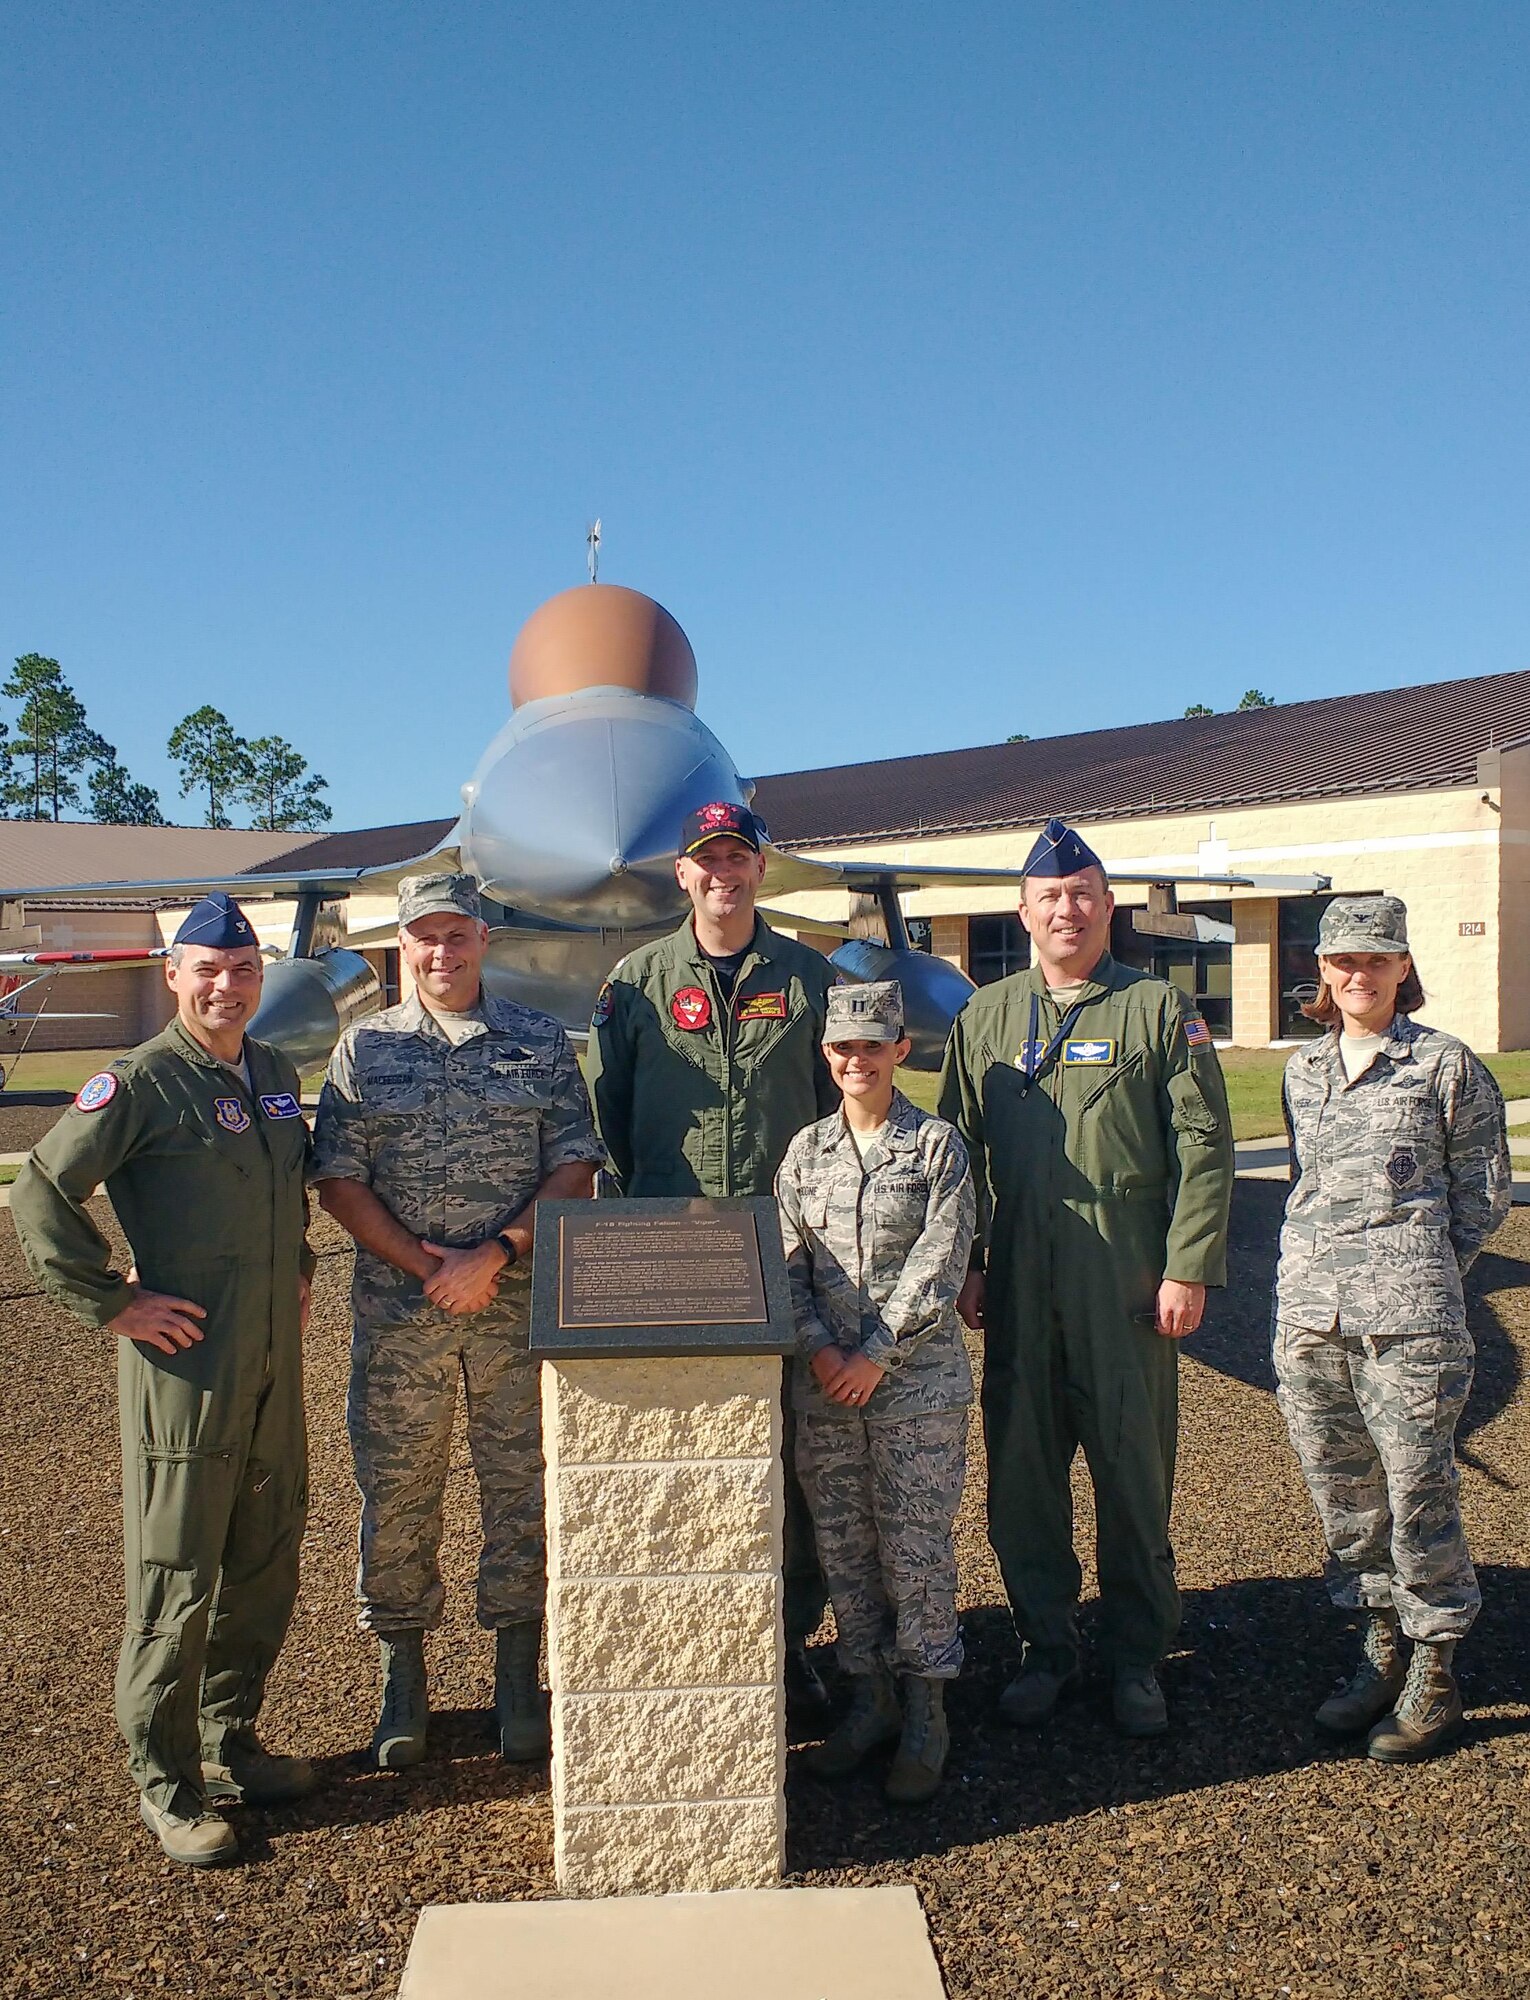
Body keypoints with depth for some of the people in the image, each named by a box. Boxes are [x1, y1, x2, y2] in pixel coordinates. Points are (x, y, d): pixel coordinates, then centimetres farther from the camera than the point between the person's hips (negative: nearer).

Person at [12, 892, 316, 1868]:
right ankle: (167, 1783, 19)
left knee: (264, 1564, 16)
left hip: (276, 1365, 7)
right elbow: (41, 1195, -14)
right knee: (176, 1581, 3)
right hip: (184, 1362, -7)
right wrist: (111, 1303, -14)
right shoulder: (143, 1081, -12)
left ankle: (231, 1742, 34)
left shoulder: (278, 1074, 10)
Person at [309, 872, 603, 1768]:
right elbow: (338, 1180, -1)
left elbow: (575, 1167, -1)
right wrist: (425, 1265, -12)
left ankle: (518, 1677, 24)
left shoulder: (542, 1041, 4)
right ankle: (403, 1677, 26)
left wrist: (495, 1255, -12)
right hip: (398, 1313, 0)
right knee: (396, 1492, 8)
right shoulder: (366, 1048, 4)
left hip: (521, 1307, 0)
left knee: (522, 1488, 7)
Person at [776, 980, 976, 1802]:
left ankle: (924, 1711, 17)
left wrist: (877, 1354, -13)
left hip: (918, 1379, -4)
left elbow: (941, 1262, -9)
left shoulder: (937, 1144, -3)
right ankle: (868, 1695, 26)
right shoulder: (805, 1149, 8)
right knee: (842, 1547, 10)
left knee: (916, 1548, 2)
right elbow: (788, 1260, 6)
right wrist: (817, 1347, -8)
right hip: (824, 1384, 4)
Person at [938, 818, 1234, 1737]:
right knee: (1021, 1468, 8)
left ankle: (1139, 1659, 22)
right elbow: (958, 1146, 12)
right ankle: (1047, 1646, 25)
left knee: (1136, 1469, 6)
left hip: (1127, 1283, -2)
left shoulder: (1159, 1008, 2)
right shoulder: (985, 1015, 11)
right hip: (1018, 1284, 3)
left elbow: (1205, 1145, -2)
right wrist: (964, 1264, 6)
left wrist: (1189, 1268, -8)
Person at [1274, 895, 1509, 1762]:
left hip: (1405, 1317, -5)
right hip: (1307, 1312, 5)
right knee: (1343, 1491, 11)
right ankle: (1382, 1646, 28)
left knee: (1418, 1490, 1)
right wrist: (1328, 1268, 13)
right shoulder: (1304, 1070, 13)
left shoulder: (1447, 1064, 0)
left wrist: (1417, 1272, 4)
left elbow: (1487, 1192, 5)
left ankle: (1436, 1672, 17)